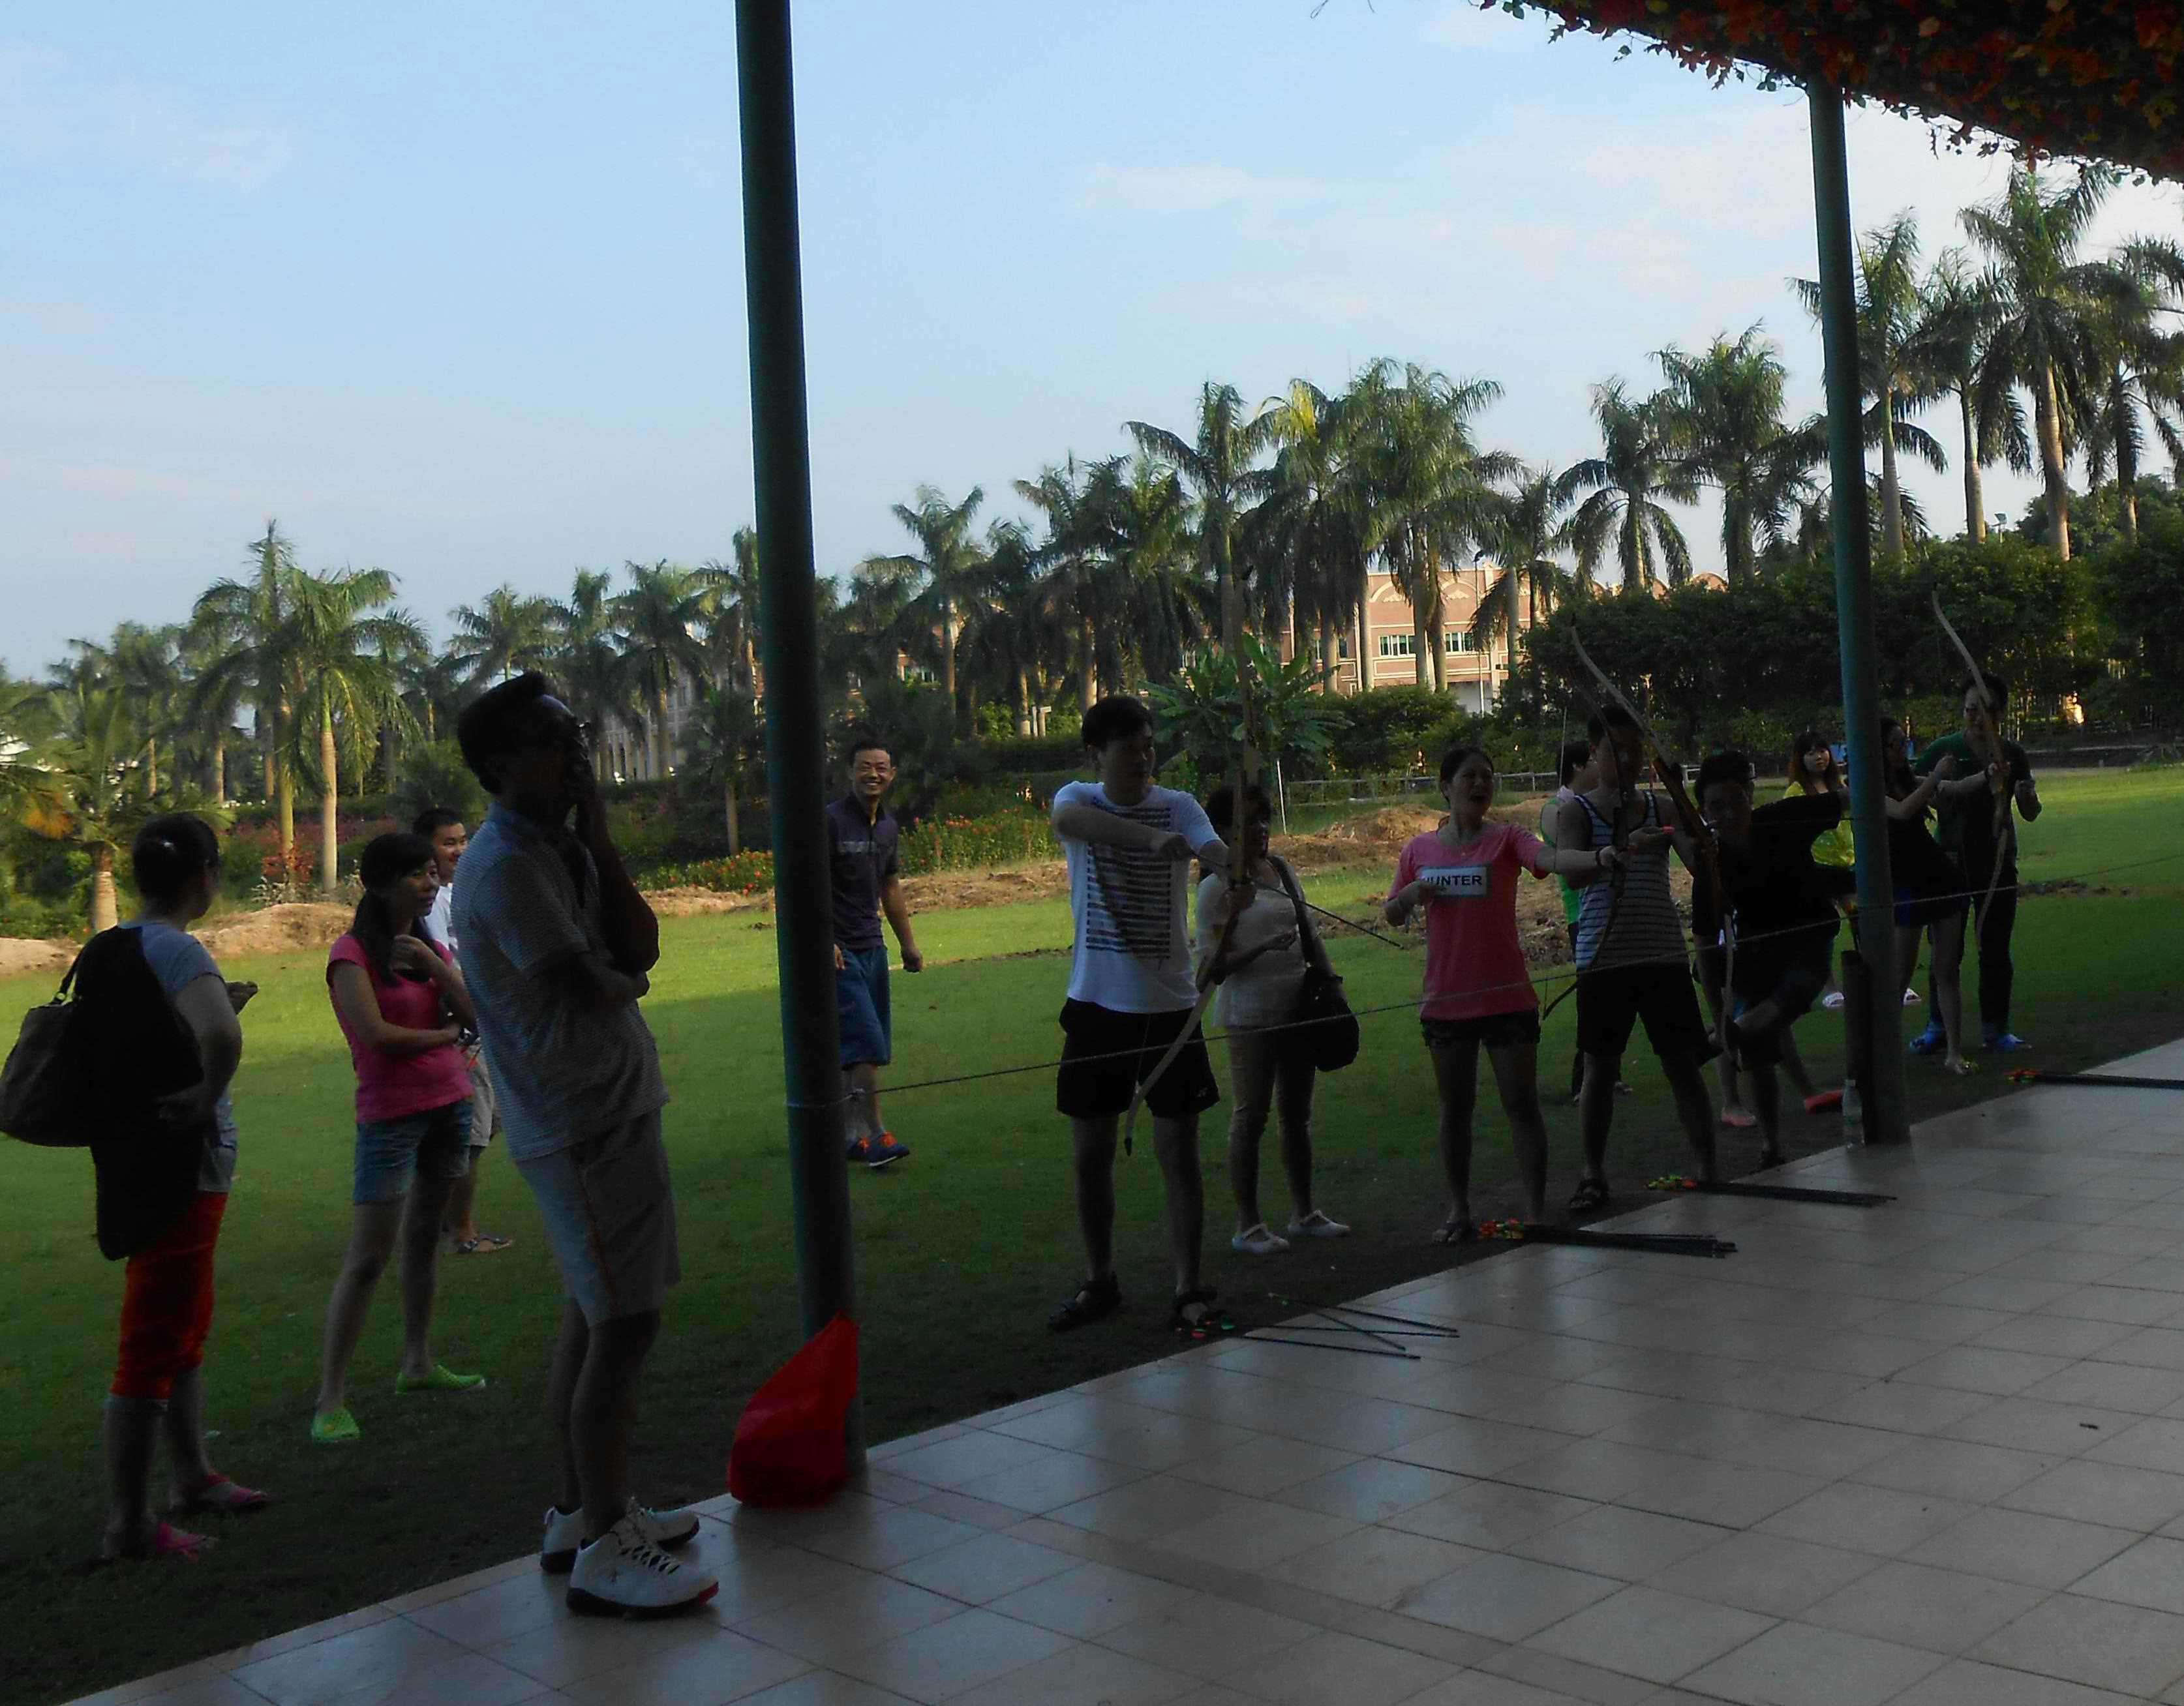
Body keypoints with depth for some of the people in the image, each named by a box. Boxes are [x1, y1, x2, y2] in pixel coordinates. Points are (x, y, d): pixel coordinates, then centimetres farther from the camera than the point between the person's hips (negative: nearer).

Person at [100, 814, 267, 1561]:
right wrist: (205, 1102, -23)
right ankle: (128, 1525, 8)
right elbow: (220, 1037, -39)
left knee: (186, 1328, 21)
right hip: (179, 1167, -9)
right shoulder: (177, 949, -21)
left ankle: (192, 1478, 35)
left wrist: (223, 1003, 13)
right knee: (153, 1342, -1)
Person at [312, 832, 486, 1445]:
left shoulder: (430, 946, 12)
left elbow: (474, 1014, 2)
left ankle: (419, 1363, 27)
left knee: (424, 1238, 15)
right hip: (391, 1114, -7)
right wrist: (444, 1034, -4)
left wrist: (432, 963, -11)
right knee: (367, 1257, -8)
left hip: (449, 1105, 7)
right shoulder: (354, 953, -9)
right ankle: (330, 1400, -4)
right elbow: (375, 1033, -18)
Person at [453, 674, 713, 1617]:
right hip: (585, 1126, -10)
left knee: (594, 1320, 17)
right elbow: (588, 990, -20)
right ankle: (603, 1549, 1)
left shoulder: (560, 849, 12)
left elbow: (640, 951, 2)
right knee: (624, 1327, -7)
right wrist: (621, 983, 2)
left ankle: (580, 1510, 29)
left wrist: (598, 839, -4)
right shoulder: (508, 866, -18)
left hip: (606, 1115, 10)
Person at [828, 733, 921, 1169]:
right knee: (866, 1043, -13)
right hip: (838, 952, -8)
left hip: (872, 948, 8)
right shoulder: (831, 821, -10)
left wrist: (908, 944, 21)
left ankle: (849, 1134, 15)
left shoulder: (888, 827, 13)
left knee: (862, 1048, 8)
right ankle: (876, 1135, -10)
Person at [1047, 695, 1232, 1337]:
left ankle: (1189, 1291, 10)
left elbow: (1216, 851, -22)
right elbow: (1072, 819, -28)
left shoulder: (1178, 807, -2)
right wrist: (1152, 836, -45)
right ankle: (1099, 1282, 26)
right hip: (1096, 1003, 1)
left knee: (1178, 1151, 1)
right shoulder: (1077, 799, -3)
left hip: (1168, 1005, -1)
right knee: (1090, 1153, 10)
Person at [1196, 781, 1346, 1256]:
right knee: (1250, 1116, -2)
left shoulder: (1282, 871, 10)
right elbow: (1213, 964, -14)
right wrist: (1261, 949, -27)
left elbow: (1309, 935, 19)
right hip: (1250, 1015, -7)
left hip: (1298, 1005, 7)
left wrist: (1330, 978, 7)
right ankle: (1247, 1225, 5)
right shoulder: (1218, 887, -10)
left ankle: (1303, 1212, 25)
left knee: (1297, 1114, 14)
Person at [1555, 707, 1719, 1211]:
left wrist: (1694, 843, -29)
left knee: (1683, 1064, 4)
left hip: (1663, 955, 2)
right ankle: (1594, 1175, 16)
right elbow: (1571, 870, -17)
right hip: (1603, 957, -1)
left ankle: (1708, 1168, 13)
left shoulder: (1663, 808, 7)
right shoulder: (1576, 811, 1)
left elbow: (1699, 865, -4)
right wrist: (1619, 851, -36)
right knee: (1599, 1068, 5)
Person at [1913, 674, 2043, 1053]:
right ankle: (1938, 1026, 11)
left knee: (1996, 950, 5)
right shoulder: (1942, 751, 0)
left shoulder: (2012, 754, 7)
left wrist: (2026, 794, -13)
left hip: (1998, 861, 2)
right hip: (1951, 861, -2)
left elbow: (2030, 813, 8)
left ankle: (1995, 1028, 14)